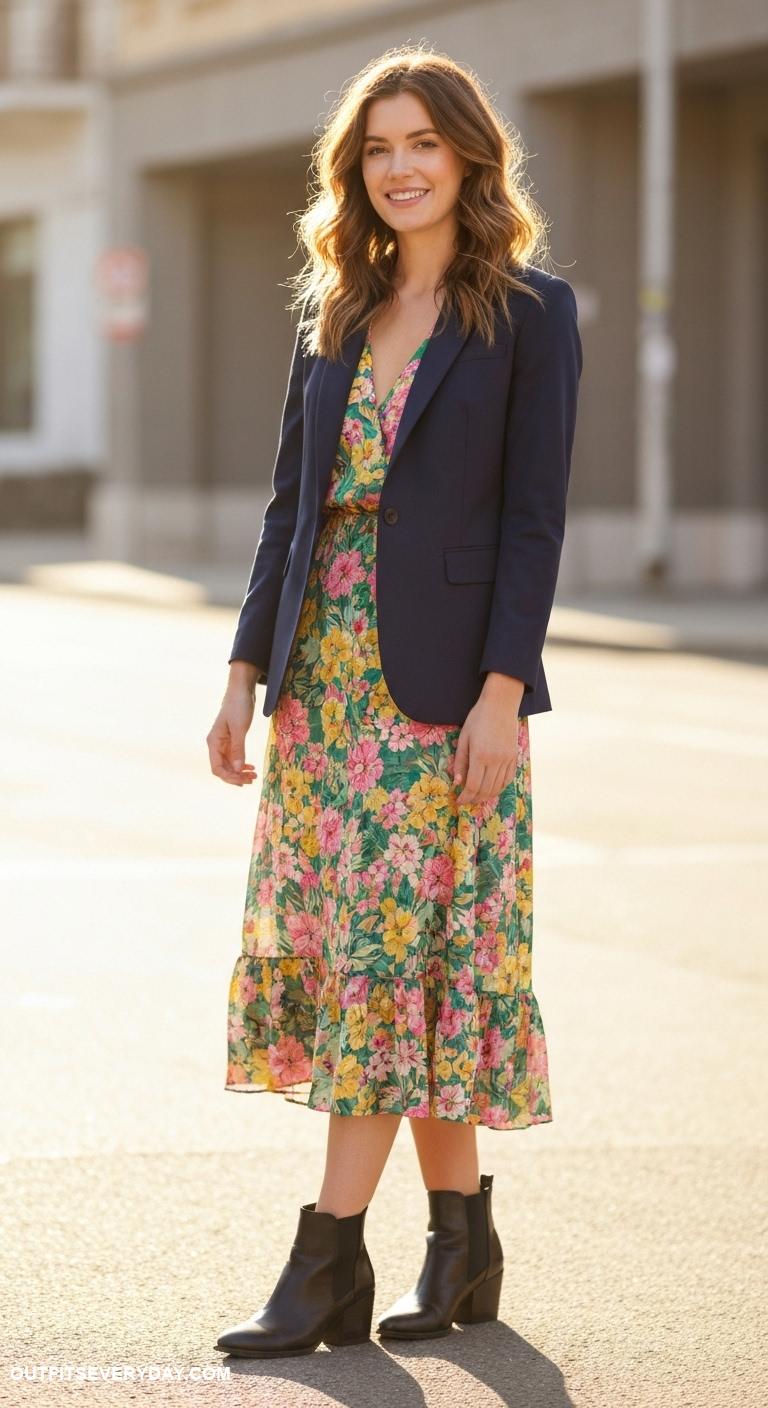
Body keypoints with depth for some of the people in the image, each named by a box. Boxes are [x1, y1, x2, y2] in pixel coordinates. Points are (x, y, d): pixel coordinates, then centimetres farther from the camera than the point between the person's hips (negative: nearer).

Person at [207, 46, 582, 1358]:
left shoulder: (529, 314, -3)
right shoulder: (336, 317, 13)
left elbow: (534, 514, -8)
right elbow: (291, 502, 14)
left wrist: (502, 689, -16)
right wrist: (249, 669, 8)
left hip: (445, 682, -6)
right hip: (326, 669, 6)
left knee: (392, 950, -7)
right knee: (337, 946, 6)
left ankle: (329, 1261, -4)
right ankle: (462, 1238, 16)